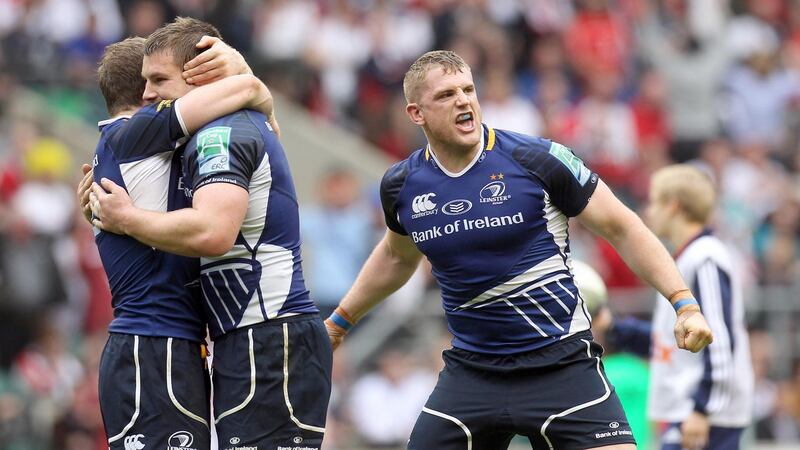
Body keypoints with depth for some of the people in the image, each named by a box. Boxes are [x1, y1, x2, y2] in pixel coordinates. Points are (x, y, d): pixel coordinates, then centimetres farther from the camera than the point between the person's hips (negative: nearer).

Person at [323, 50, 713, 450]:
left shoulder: (538, 160, -10)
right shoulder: (401, 185, 2)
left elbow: (621, 228, -3)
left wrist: (684, 303, -12)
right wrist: (339, 320, 34)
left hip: (561, 365, -3)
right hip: (470, 370, 4)